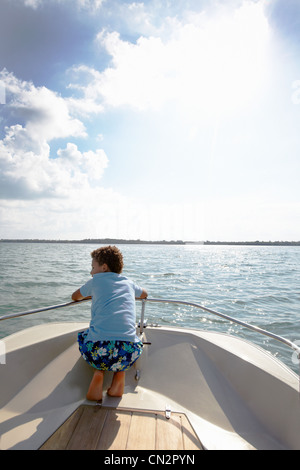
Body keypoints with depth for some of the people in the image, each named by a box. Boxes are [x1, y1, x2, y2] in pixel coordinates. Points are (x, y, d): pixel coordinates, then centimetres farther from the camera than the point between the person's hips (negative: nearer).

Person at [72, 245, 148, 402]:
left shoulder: (96, 280, 11)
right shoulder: (129, 283, 19)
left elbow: (75, 297, 30)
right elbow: (144, 294, 42)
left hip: (97, 350, -2)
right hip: (128, 353, 2)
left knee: (82, 335, 31)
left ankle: (98, 373, 9)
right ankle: (119, 378, 15)